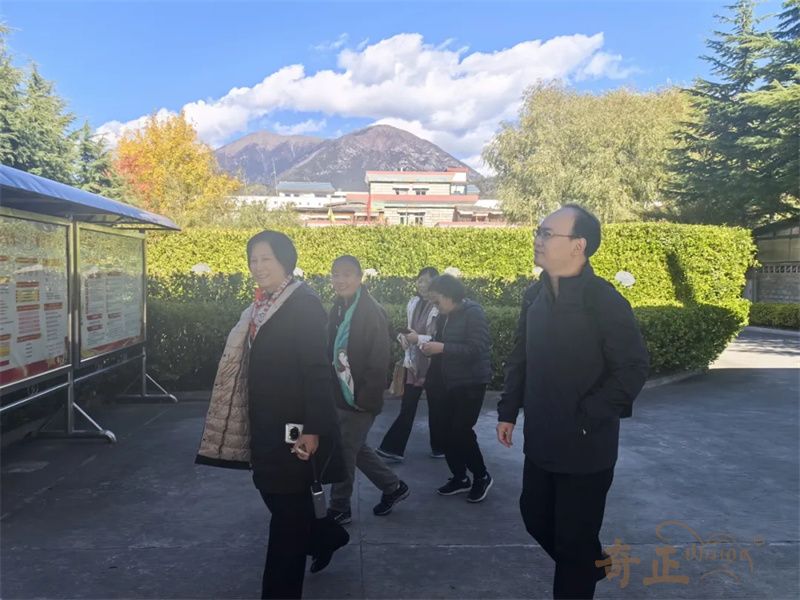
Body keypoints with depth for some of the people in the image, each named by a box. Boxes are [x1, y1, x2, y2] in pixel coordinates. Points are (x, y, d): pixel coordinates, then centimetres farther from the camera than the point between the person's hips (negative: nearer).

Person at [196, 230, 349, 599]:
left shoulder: (304, 303, -14)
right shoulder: (261, 306, 11)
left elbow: (317, 369, -20)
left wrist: (313, 428, -24)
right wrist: (255, 422, 17)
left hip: (291, 423, -8)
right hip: (265, 421, 9)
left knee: (287, 505, 3)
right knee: (273, 492, 19)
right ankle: (324, 536, 42)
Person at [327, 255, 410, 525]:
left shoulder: (372, 312, -17)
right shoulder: (339, 309, 7)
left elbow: (379, 361, -19)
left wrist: (364, 397, -20)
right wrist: (331, 388, 7)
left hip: (359, 399, -8)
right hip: (341, 395, 8)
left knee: (344, 452, 3)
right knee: (355, 448, 18)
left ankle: (339, 509, 22)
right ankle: (393, 487, 36)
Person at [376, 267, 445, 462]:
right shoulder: (413, 303, 7)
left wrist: (419, 338, -20)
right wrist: (404, 337, -2)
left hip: (433, 365, -5)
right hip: (413, 362, 5)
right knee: (407, 408, 7)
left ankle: (440, 447, 28)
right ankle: (393, 449, 11)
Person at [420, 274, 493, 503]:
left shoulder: (473, 313, -15)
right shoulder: (444, 316, 7)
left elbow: (477, 349, -23)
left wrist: (442, 348, -26)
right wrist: (431, 346, -2)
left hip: (470, 383, -7)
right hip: (447, 383, 7)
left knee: (461, 431, -7)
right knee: (447, 430, 6)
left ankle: (481, 477, 14)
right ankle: (459, 477, 22)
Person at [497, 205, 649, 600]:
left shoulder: (604, 300, -17)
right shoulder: (535, 295, 3)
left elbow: (633, 368, -18)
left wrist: (585, 419, -18)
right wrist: (508, 410, 8)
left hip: (586, 447, -7)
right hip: (541, 441, 7)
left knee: (574, 539, 7)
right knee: (535, 518, 20)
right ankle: (588, 566, 47)